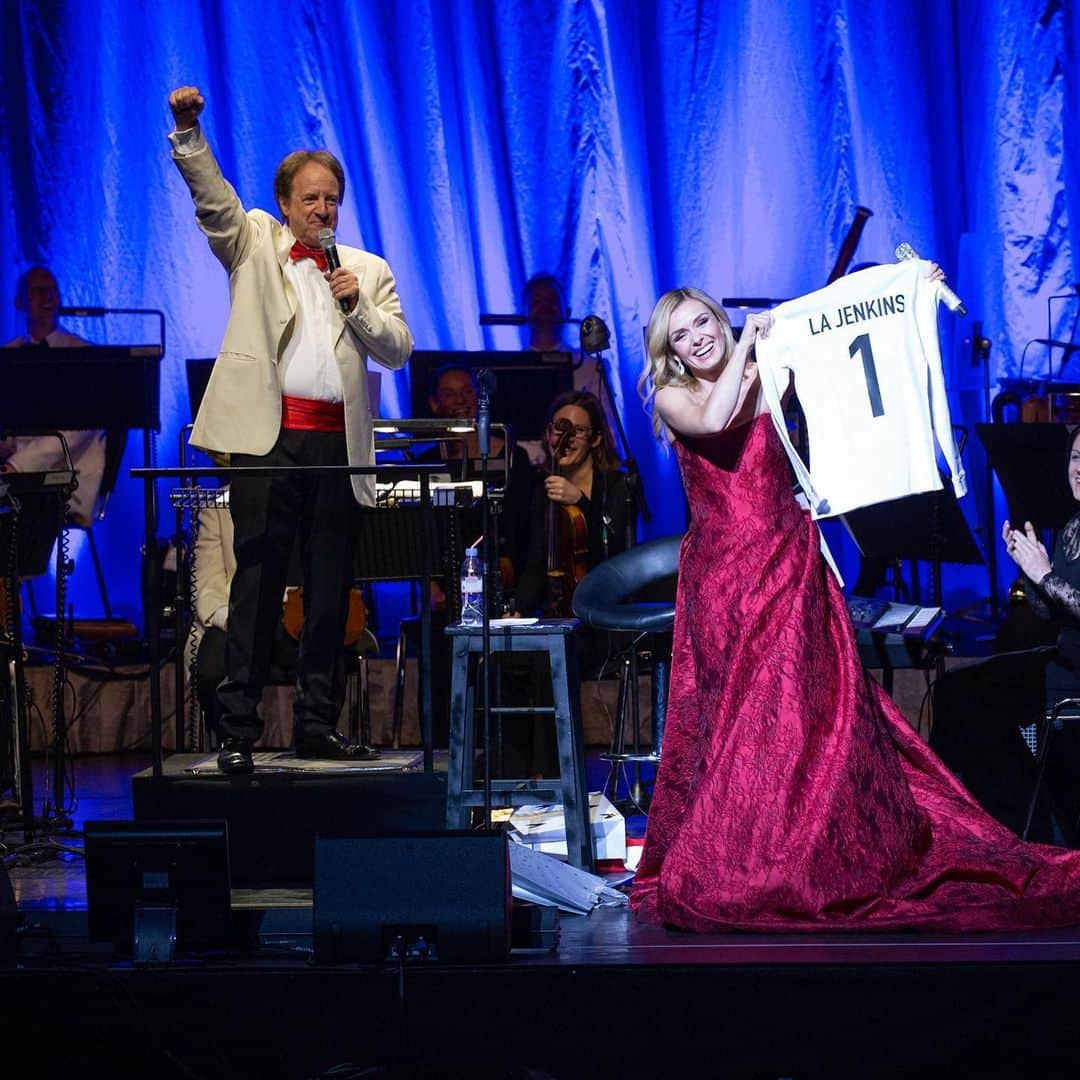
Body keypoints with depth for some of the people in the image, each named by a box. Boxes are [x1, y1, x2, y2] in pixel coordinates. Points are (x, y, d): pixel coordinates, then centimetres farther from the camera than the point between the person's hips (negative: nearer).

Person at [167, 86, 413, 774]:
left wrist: (359, 306, -4)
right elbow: (211, 197, -3)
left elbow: (398, 350, 11)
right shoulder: (255, 246, 12)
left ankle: (318, 724, 12)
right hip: (268, 438, -3)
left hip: (339, 443, 3)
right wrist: (188, 131, -17)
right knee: (257, 583, -6)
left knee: (331, 589, 5)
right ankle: (239, 730, -6)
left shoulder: (368, 271, 18)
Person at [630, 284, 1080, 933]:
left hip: (788, 562, 2)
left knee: (812, 704, -3)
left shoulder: (767, 376, 10)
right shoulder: (672, 397, 3)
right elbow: (713, 420, -19)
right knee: (737, 709, -6)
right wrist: (747, 342, -12)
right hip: (723, 569, -2)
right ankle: (730, 861, 0)